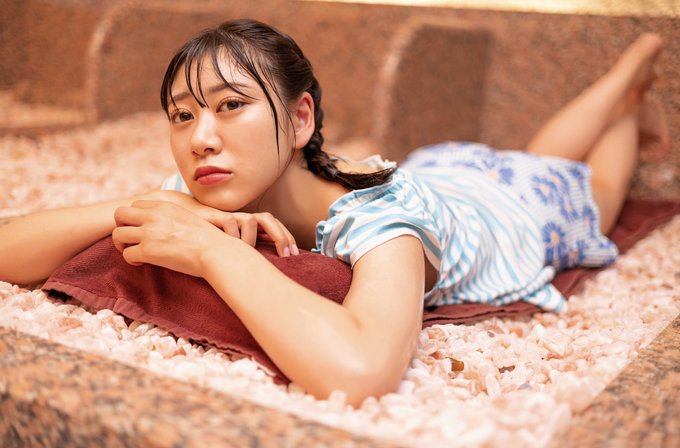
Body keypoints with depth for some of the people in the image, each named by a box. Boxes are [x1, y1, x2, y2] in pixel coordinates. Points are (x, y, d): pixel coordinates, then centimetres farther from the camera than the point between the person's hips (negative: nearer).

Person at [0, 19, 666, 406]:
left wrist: (212, 248, -58)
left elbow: (359, 374, -69)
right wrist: (135, 211, -49)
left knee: (590, 187, 33)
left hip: (517, 201, -3)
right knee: (541, 155, 36)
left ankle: (631, 84, 57)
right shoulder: (202, 195, -33)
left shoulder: (380, 216, -50)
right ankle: (626, 75, 57)